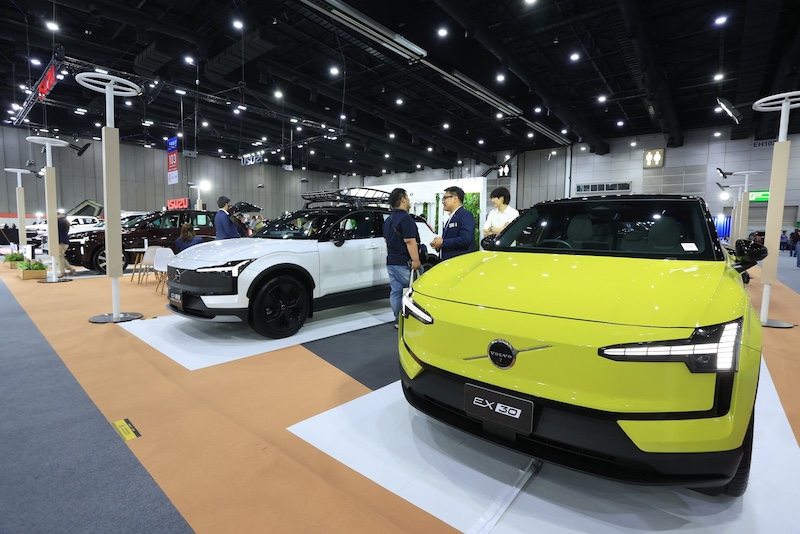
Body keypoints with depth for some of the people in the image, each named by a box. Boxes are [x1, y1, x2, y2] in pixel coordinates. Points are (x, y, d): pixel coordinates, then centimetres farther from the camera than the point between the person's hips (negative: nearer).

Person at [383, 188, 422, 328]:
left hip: (391, 262, 9)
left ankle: (398, 320, 14)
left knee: (395, 291, 9)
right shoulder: (405, 218, -15)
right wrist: (416, 261, -21)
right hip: (405, 263, -9)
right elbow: (410, 241, -22)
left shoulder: (388, 220, 15)